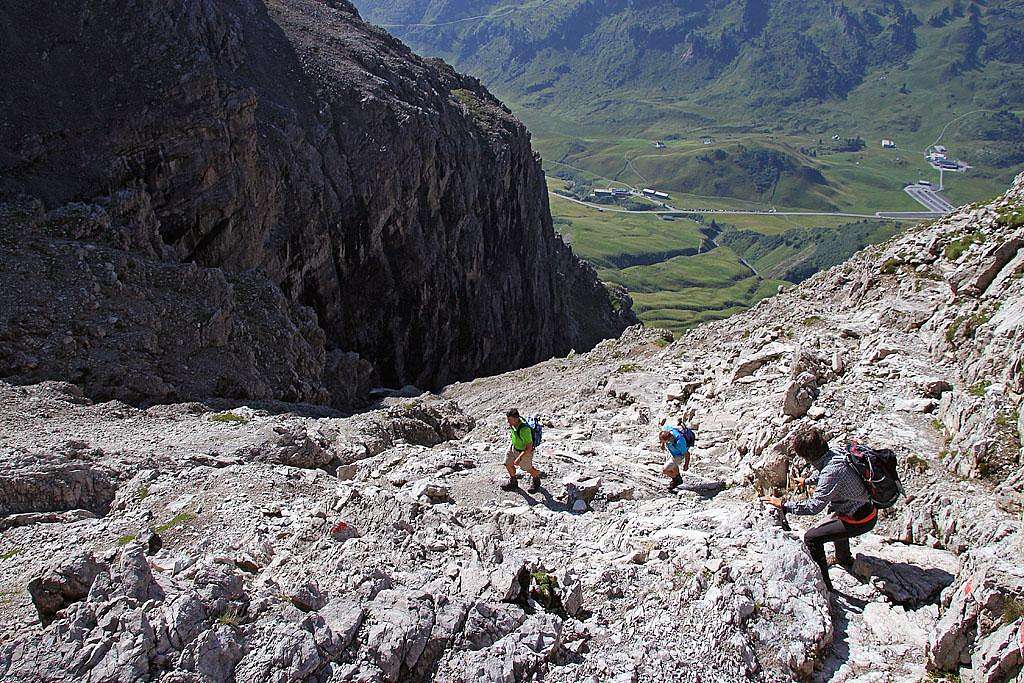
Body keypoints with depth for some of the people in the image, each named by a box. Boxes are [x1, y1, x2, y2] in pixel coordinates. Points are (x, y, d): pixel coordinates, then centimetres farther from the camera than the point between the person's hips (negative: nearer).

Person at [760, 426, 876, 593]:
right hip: (869, 509, 10)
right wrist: (807, 480, 37)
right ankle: (845, 560, 55)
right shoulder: (835, 455, -4)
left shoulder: (832, 471, -32)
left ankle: (824, 585, 2)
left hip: (859, 521, -10)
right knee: (834, 515, 37)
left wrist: (784, 505, -21)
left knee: (811, 537, -8)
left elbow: (814, 506, -30)